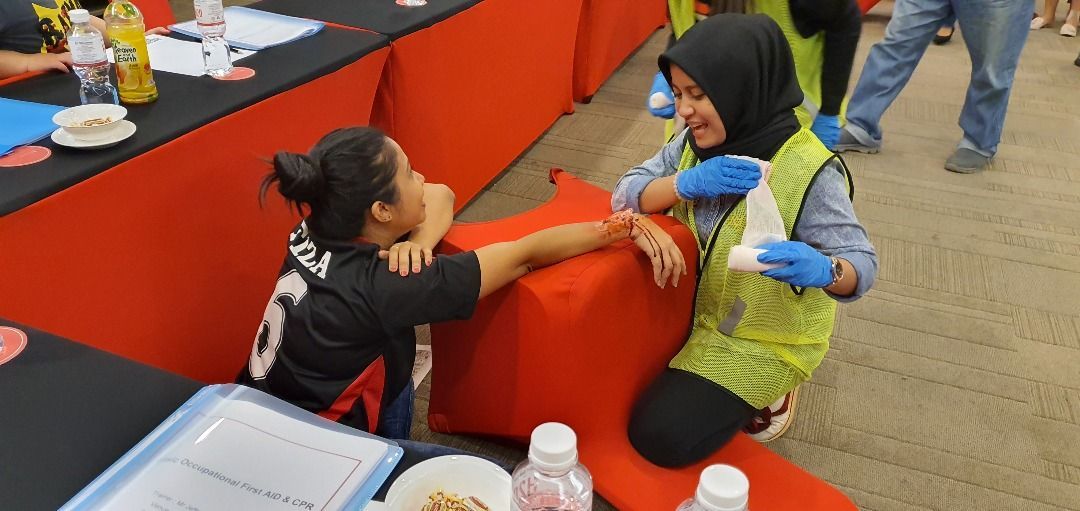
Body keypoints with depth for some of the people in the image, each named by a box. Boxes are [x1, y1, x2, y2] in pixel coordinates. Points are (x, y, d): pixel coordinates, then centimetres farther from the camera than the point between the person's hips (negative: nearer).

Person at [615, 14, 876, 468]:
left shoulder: (808, 170, -26)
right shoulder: (696, 142, -8)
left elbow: (861, 264, -24)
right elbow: (624, 194, -10)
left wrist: (821, 270, -49)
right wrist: (686, 183, -30)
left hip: (764, 337, -6)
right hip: (693, 307, 6)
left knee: (659, 437, -15)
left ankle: (768, 391, 9)